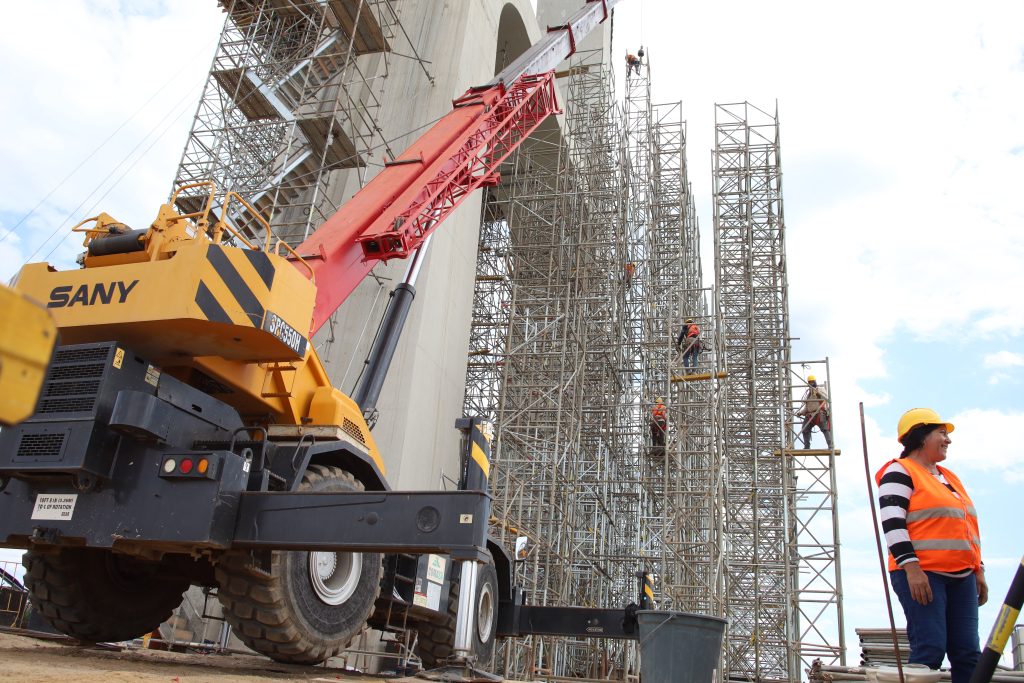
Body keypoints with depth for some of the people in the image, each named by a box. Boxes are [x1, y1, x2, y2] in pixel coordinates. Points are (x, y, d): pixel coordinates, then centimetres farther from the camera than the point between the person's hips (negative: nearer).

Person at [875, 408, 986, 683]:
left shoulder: (950, 477, 23)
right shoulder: (899, 472, -4)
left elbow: (965, 529, 26)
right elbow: (892, 524, -14)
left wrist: (979, 570, 20)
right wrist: (911, 567, -21)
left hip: (961, 577, 8)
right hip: (922, 575, -8)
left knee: (968, 653, 4)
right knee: (930, 649, -12)